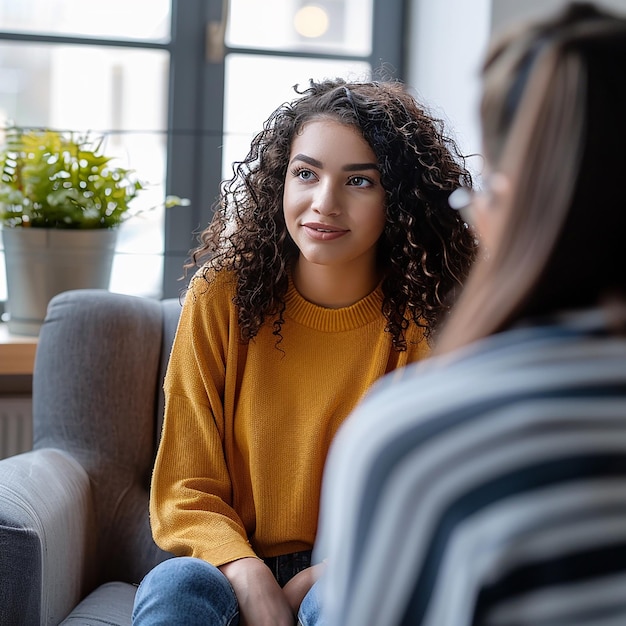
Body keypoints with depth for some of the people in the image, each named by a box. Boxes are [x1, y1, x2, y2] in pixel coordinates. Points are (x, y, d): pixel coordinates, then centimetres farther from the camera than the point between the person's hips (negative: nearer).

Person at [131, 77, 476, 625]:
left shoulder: (427, 319, -8)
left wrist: (324, 575, -19)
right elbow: (186, 492, -3)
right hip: (243, 570, 1)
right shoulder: (221, 298, -5)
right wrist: (246, 573, -22)